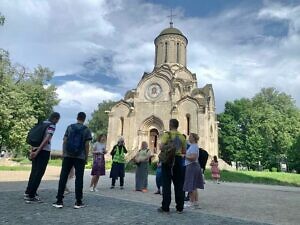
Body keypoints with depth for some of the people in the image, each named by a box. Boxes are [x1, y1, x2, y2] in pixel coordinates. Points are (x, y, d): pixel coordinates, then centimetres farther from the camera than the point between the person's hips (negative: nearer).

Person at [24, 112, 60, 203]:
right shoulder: (52, 126, -7)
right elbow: (47, 139, -19)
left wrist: (32, 150, 10)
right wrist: (38, 151, -18)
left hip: (35, 149, 8)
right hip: (44, 151, -8)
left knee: (34, 172, 17)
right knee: (38, 174, -1)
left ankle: (28, 192, 25)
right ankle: (30, 195, 2)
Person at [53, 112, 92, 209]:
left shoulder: (70, 127, 6)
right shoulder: (86, 130, 0)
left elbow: (64, 141, 3)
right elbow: (87, 145, -3)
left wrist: (63, 153, 10)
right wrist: (86, 157, 4)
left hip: (68, 156, 2)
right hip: (80, 157, -1)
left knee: (63, 178, 6)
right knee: (79, 179, 3)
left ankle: (59, 201, 7)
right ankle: (78, 202, 7)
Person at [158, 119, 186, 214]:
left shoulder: (167, 134, -7)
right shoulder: (182, 136, 7)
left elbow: (161, 147, -17)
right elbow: (184, 151, 8)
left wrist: (167, 150, 4)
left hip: (168, 160, -4)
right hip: (178, 160, 4)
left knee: (166, 184, 3)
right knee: (178, 184, 9)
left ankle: (165, 207, 8)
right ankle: (179, 207, 15)